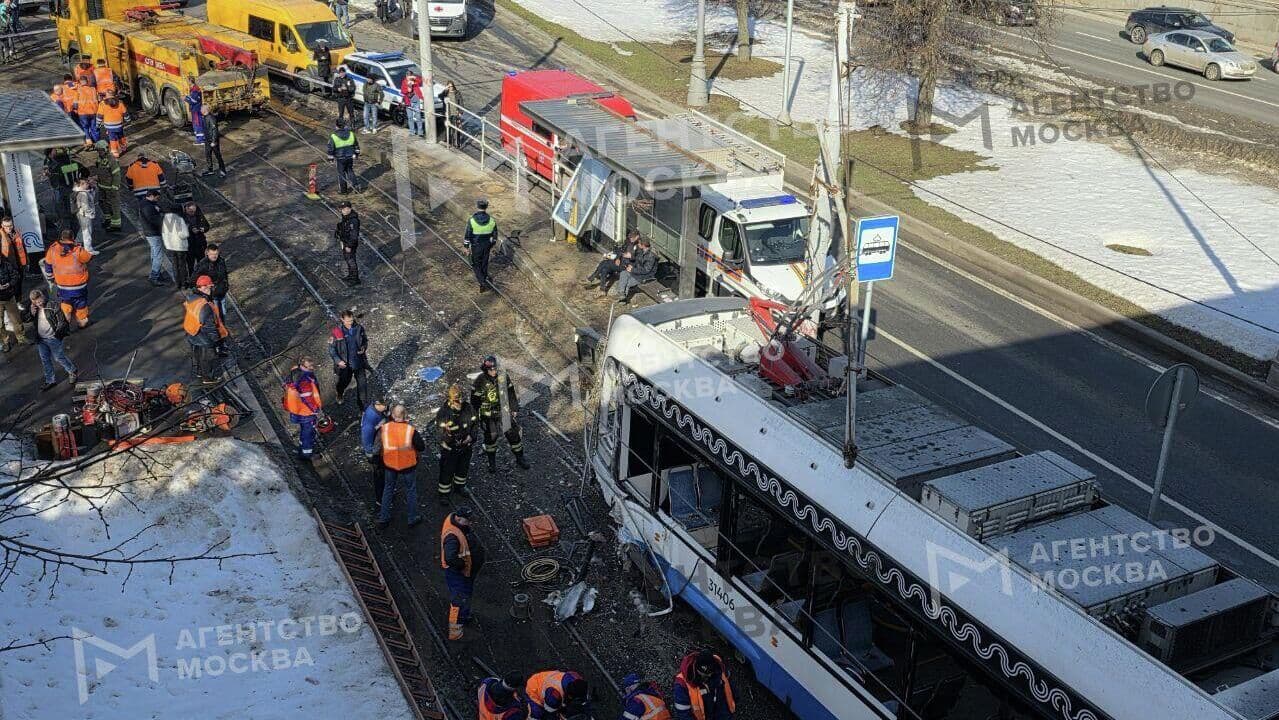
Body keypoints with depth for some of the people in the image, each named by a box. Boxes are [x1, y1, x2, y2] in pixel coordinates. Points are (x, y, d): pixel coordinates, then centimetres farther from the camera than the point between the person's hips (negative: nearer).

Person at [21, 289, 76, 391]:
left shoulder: (53, 306, -19)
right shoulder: (32, 308, -4)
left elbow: (62, 320, -13)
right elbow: (23, 319, 4)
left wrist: (58, 331, -22)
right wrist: (31, 314, -16)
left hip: (53, 338, -6)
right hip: (40, 339, 6)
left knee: (59, 358, 6)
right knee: (45, 360, 16)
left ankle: (73, 372, 32)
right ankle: (50, 380, 32)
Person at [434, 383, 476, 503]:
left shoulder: (467, 407, -13)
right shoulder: (443, 413, -28)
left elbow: (473, 423, 2)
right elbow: (439, 431, -26)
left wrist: (471, 436, -12)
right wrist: (447, 433, -48)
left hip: (465, 446, 5)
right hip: (450, 448, -5)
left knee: (463, 468, 26)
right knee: (447, 472, 9)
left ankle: (460, 485, 52)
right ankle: (444, 494, 29)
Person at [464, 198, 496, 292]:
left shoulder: (472, 220, -23)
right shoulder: (491, 220, -14)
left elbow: (468, 236, -15)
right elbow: (494, 235, -2)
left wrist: (466, 247, -1)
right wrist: (492, 246, 13)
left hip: (475, 247, -2)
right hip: (487, 246, 3)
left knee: (476, 264, 13)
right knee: (484, 263, 22)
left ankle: (483, 283, 2)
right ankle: (484, 278, 40)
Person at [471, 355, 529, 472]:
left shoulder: (503, 376, -9)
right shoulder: (480, 380, -17)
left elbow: (511, 393, 3)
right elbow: (475, 399, -7)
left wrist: (514, 408, 7)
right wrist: (476, 415, -3)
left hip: (504, 413, 2)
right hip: (488, 416, -2)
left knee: (513, 435, 7)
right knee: (490, 438, 12)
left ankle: (520, 459, 26)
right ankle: (492, 462, 33)